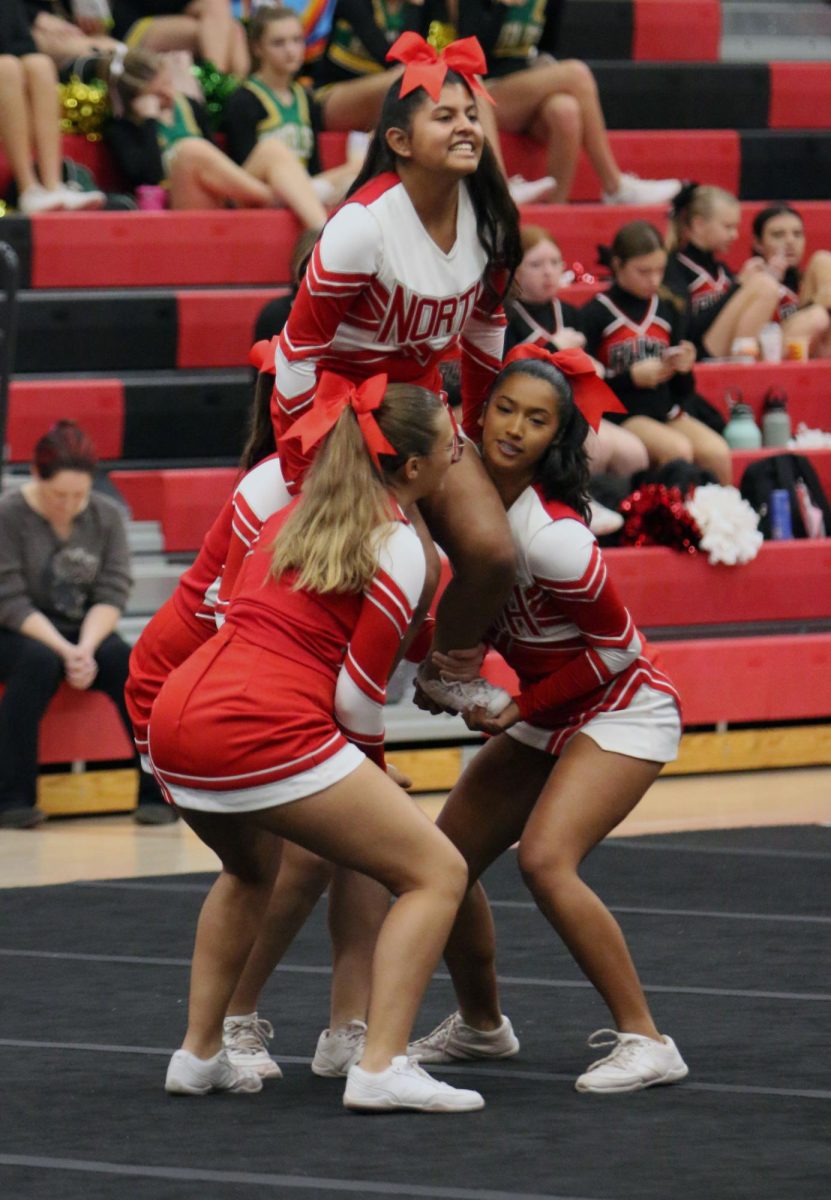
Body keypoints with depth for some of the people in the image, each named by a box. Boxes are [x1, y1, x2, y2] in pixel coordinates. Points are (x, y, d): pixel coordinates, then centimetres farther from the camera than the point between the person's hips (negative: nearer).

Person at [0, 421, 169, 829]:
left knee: (131, 664, -28)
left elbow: (112, 595, -3)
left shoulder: (107, 515, 1)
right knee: (38, 661, -37)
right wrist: (66, 651, -25)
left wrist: (85, 648, -21)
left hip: (86, 632, 3)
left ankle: (156, 793, -21)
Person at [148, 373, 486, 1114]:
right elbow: (358, 693, -3)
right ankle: (382, 1067, -13)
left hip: (176, 718, 8)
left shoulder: (298, 513, 21)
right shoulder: (398, 545, -2)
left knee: (251, 870, 37)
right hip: (265, 732, -8)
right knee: (437, 873, 0)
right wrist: (372, 770, 16)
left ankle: (200, 1055, 33)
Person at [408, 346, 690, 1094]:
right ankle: (481, 1026, 29)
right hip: (543, 717, 8)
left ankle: (645, 1041, -19)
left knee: (544, 859, -27)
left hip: (622, 709, -8)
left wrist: (520, 710, -15)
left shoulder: (550, 535, -29)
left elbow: (618, 646, -20)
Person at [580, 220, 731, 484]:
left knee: (718, 453, -22)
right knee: (677, 450, -32)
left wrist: (684, 369, -4)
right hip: (621, 414, -5)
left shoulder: (667, 311, 13)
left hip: (667, 411, 5)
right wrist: (631, 377, -15)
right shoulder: (595, 314, -1)